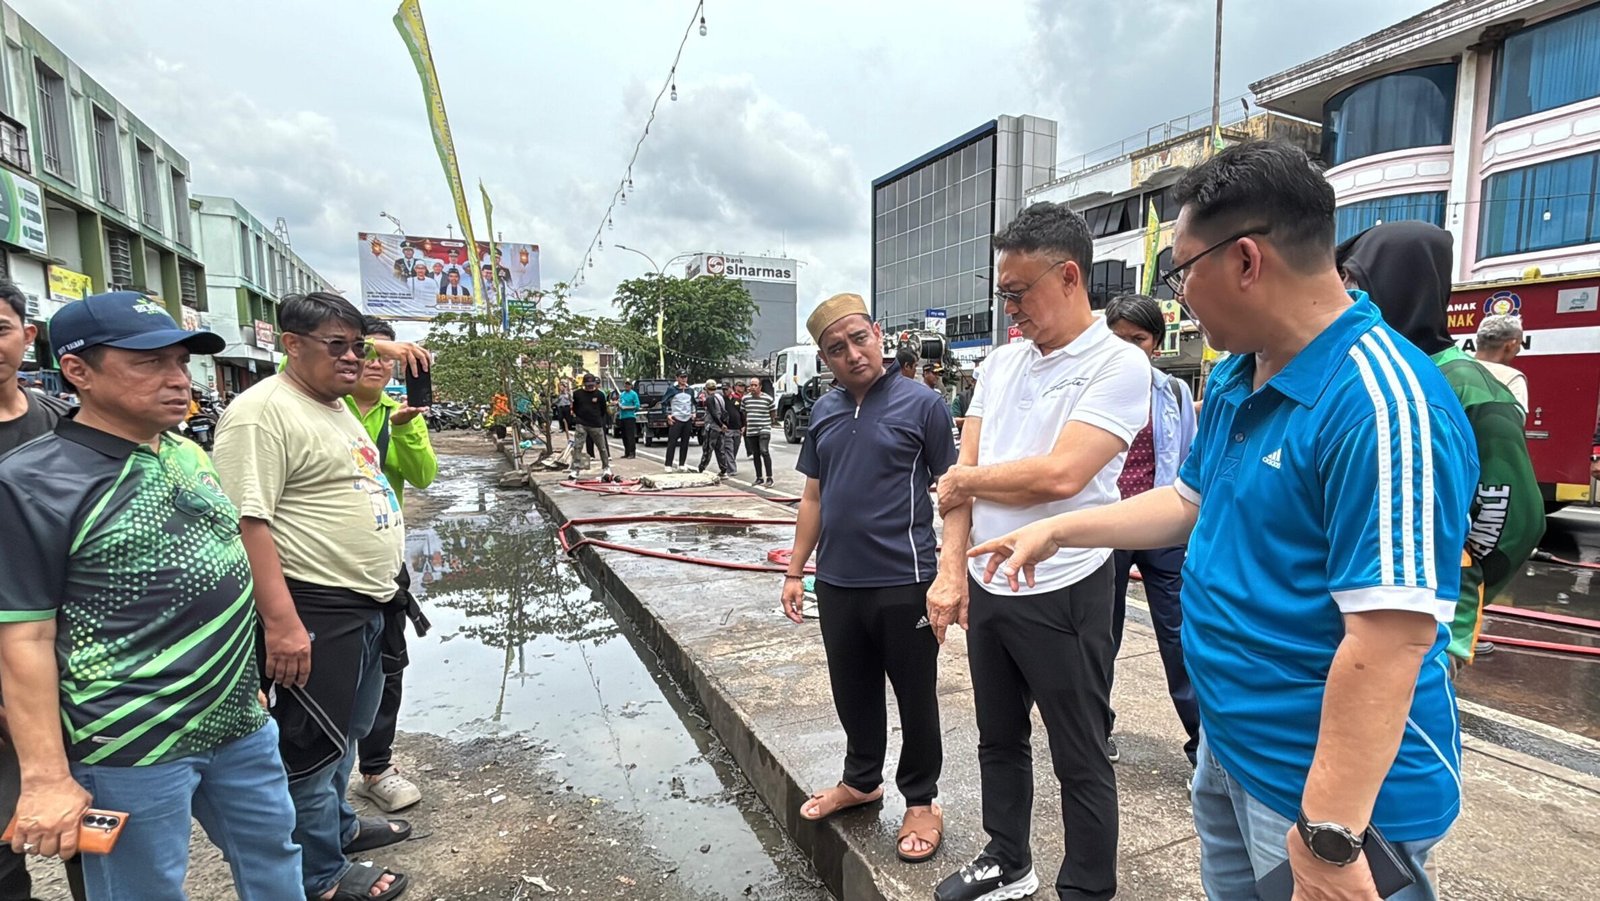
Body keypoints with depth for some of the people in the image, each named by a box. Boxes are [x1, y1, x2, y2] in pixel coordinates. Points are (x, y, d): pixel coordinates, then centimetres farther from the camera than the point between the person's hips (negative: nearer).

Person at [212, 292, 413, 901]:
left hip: (368, 604, 10)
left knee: (346, 733, 24)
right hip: (316, 612, -9)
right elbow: (247, 521, -24)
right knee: (313, 746, 7)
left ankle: (337, 826, 44)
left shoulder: (338, 408, 14)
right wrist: (282, 621, -28)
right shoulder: (263, 411, -17)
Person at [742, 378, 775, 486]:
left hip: (764, 429, -4)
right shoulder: (745, 398, 7)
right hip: (751, 431, 4)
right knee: (755, 455, 9)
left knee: (764, 451, -17)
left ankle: (769, 478, -14)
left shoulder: (768, 399, -2)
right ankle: (759, 478, 18)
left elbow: (772, 413, 9)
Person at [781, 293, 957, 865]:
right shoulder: (824, 411, 8)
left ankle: (921, 801, 31)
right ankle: (861, 781, 41)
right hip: (837, 582, 5)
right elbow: (814, 497, 12)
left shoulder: (921, 404, -8)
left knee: (915, 697, 12)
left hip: (904, 582, -5)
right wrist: (795, 570, 11)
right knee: (852, 692, 19)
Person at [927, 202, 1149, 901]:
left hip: (1061, 592, -7)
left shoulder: (1119, 365, -13)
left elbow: (1060, 475, -25)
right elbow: (961, 472, 3)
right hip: (986, 585, 7)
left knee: (1080, 759, 12)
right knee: (998, 739, 22)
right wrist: (952, 570, -5)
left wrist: (966, 479, -9)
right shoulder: (1000, 363, 7)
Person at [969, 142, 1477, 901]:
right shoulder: (1233, 378, 2)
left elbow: (1390, 638, -30)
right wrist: (1057, 531, 14)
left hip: (1327, 786, -8)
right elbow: (1193, 502, 15)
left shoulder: (1378, 403, -27)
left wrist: (1330, 839, -27)